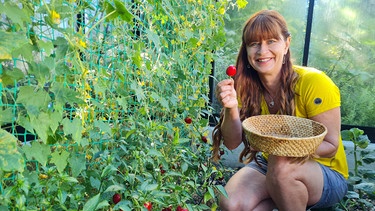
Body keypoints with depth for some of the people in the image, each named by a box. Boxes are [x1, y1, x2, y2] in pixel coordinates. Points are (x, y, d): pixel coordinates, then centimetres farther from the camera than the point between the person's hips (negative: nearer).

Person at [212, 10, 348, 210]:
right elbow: (232, 143, -10)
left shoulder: (314, 83, -20)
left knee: (282, 165, -35)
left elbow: (331, 146, -15)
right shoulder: (246, 85, -8)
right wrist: (231, 109, -29)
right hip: (269, 165, 3)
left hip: (326, 174, -2)